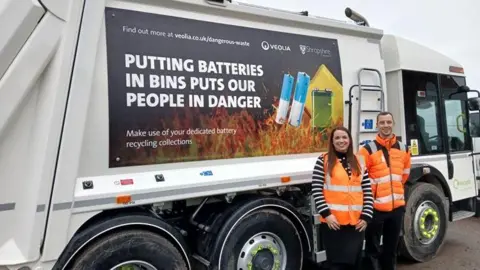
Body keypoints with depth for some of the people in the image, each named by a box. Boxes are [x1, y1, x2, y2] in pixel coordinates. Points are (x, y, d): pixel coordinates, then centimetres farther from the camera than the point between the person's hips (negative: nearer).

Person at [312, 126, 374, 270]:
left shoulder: (359, 162, 9)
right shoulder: (323, 160, -3)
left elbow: (368, 192, 8)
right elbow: (316, 190, -8)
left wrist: (366, 216, -1)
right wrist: (326, 214, -15)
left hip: (356, 222, 4)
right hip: (333, 222, -4)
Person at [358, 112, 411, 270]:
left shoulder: (403, 149, 7)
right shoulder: (368, 149, -9)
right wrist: (373, 193, -6)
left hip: (397, 205, 5)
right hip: (375, 206, -5)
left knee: (392, 248, 18)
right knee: (373, 249, 3)